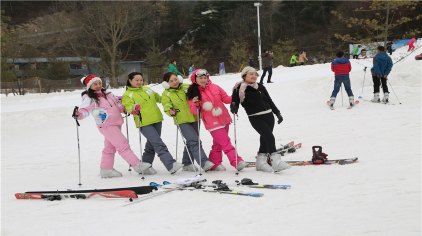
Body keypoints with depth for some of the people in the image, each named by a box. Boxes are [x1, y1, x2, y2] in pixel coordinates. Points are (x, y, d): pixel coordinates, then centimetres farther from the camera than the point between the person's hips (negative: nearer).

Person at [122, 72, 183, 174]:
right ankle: (171, 165, -24)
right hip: (144, 123, -7)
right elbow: (128, 106, -16)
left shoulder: (146, 89, 18)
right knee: (159, 144, -17)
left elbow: (157, 97, 33)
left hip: (156, 120, 7)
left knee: (152, 145, 12)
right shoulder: (127, 95, 0)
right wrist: (134, 108, -35)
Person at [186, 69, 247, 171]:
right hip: (212, 123, -5)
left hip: (224, 119, 5)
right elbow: (194, 111, -4)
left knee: (218, 143, 15)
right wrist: (195, 104, -24)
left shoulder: (215, 87, 5)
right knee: (226, 143, -13)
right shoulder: (193, 93, -3)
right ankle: (237, 162, -15)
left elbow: (225, 98, 10)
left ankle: (215, 163, 27)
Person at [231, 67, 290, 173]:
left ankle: (261, 162, 19)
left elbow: (269, 101, 20)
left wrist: (277, 113, 19)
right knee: (269, 136, -19)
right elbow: (235, 101, -3)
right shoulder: (239, 89, -1)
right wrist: (233, 107, -27)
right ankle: (276, 161, -24)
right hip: (255, 118, -6)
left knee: (265, 138, 5)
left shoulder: (260, 87, 14)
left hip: (268, 115, 6)